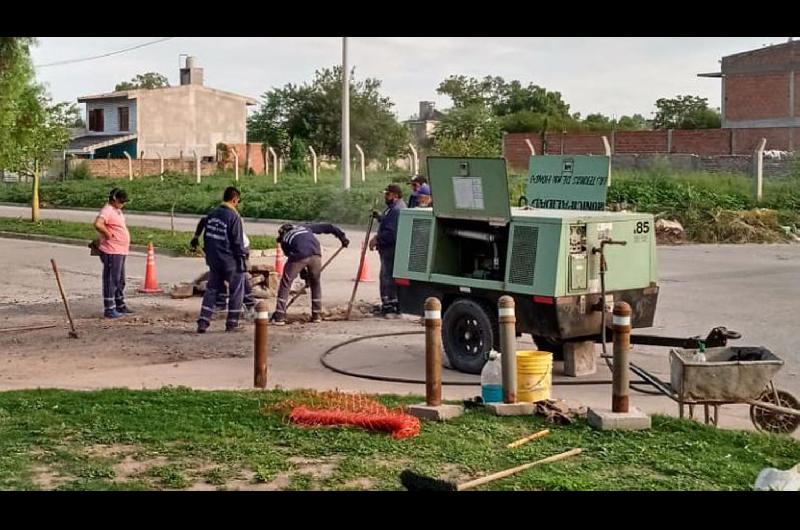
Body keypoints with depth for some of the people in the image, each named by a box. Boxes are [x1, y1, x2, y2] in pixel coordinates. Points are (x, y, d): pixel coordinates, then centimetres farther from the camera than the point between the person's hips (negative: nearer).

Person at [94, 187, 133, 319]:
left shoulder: (117, 211, 15)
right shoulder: (107, 211, -16)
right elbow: (98, 224, -33)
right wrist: (108, 235, -21)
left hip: (120, 251, 10)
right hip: (112, 252, -10)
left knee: (120, 281, 19)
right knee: (111, 281, -5)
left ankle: (120, 306, 31)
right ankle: (109, 309, -1)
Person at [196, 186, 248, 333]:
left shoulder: (212, 214, 7)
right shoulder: (233, 216, -15)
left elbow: (206, 237, 14)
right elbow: (238, 241, -14)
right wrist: (242, 260, -7)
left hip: (214, 260, 7)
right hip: (230, 260, -7)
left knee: (211, 290, 13)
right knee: (236, 291, 6)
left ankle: (203, 322, 5)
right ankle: (232, 324, 8)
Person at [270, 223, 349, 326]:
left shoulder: (284, 240, 30)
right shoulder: (304, 227, 38)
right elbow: (326, 227, 32)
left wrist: (304, 274, 32)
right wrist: (342, 236, 31)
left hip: (299, 255, -2)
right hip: (315, 253, 3)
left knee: (285, 284, 10)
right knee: (316, 283, 23)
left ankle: (279, 317, 6)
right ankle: (317, 316, 25)